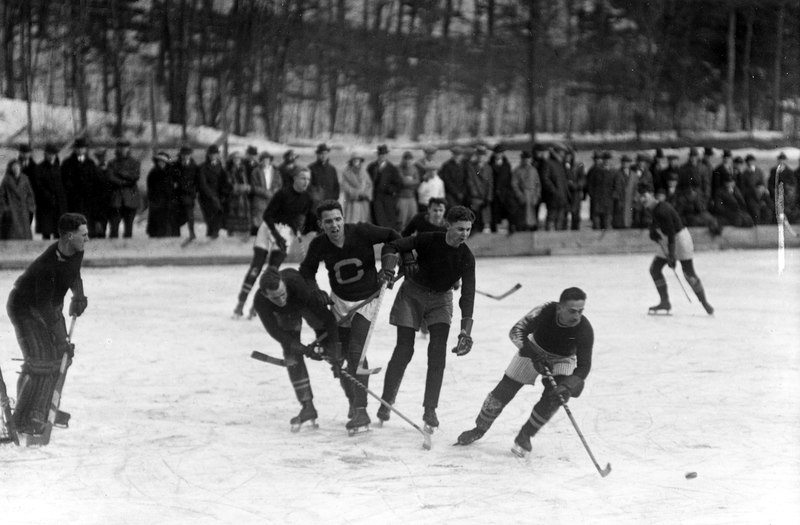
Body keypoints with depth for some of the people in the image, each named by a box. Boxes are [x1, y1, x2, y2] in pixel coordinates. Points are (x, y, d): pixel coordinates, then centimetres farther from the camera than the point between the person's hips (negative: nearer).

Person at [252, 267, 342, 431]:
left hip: (309, 305, 0)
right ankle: (307, 407, -2)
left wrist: (333, 348, -38)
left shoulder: (297, 283, -44)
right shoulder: (260, 302, -36)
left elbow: (326, 316, -38)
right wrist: (304, 349, -38)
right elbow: (275, 331, -30)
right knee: (291, 354, -8)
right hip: (285, 315, 0)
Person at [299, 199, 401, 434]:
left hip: (367, 299, -4)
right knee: (341, 353, 7)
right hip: (340, 300, 4)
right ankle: (353, 402, 31)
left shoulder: (362, 232, -22)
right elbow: (306, 271, 3)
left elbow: (393, 237, -6)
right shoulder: (319, 245, -14)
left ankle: (361, 411, -20)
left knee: (356, 350, -18)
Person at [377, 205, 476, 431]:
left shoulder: (466, 258, -18)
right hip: (412, 294, -1)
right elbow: (392, 246, -16)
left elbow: (468, 294, -23)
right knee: (404, 350, -6)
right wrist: (388, 269, -37)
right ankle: (386, 403, 11)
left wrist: (465, 331, -31)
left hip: (440, 299, 2)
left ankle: (430, 410, -5)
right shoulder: (428, 240, -21)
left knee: (438, 351, -13)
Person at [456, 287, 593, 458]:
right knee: (504, 391, 0)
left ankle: (524, 436, 1)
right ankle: (479, 429, 24)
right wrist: (534, 354, -47)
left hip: (562, 360, 0)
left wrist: (567, 386, -47)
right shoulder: (545, 312, -34)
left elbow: (584, 366, -31)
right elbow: (516, 331, -34)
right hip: (535, 351, 0)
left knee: (553, 398, -22)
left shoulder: (584, 329, -33)